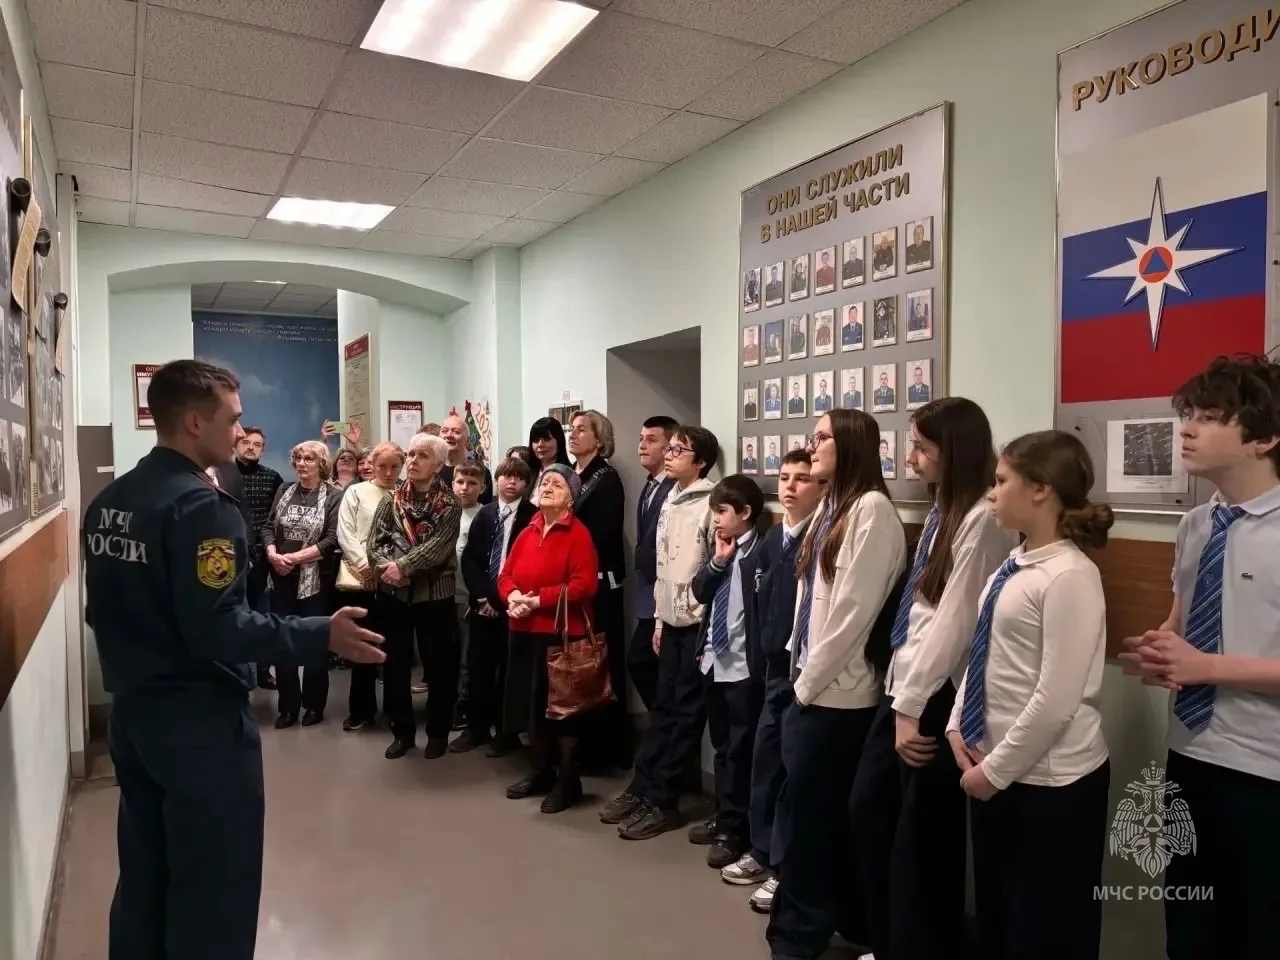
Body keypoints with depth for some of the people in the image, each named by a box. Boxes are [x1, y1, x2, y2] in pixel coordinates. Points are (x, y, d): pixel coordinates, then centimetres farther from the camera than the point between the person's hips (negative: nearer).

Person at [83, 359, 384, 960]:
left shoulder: (107, 502, 8)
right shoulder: (200, 504, -20)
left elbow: (100, 611, 16)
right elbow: (216, 628, -26)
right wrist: (322, 635, -26)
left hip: (131, 712, 9)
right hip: (198, 719, -9)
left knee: (144, 876, 21)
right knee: (213, 888, 4)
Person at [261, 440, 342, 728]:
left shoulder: (334, 496, -5)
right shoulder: (284, 491, 10)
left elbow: (332, 540, -13)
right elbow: (268, 527, 6)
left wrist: (295, 557, -17)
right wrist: (273, 555, -12)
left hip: (316, 579, -4)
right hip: (282, 577, 4)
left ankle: (314, 705, 19)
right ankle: (288, 706, 19)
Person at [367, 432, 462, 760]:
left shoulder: (449, 504, -5)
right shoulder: (391, 501, 5)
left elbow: (438, 545, -16)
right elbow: (374, 543, -1)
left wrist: (402, 566, -21)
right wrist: (387, 568, -19)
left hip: (434, 594, -3)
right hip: (393, 594, 3)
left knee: (438, 663, 6)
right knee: (395, 663, 10)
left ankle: (438, 731, 21)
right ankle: (402, 730, 25)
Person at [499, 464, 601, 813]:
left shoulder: (578, 534, -9)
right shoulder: (527, 533, 13)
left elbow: (584, 584, -18)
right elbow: (506, 574, 13)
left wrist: (539, 599, -20)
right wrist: (513, 595, -10)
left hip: (562, 632, -7)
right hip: (525, 631, 7)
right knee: (533, 702, 14)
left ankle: (568, 780, 14)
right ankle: (541, 772, 29)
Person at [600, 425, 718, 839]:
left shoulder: (711, 504, -14)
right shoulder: (670, 503, 13)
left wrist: (711, 624, -15)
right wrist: (659, 619, 15)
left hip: (699, 623, -7)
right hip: (671, 621, 7)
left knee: (686, 712, 3)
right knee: (663, 707, 13)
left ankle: (662, 802, 12)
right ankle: (641, 789, 22)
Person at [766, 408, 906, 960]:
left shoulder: (872, 508, -14)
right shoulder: (831, 508, 13)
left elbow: (855, 607, -18)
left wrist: (811, 681, -12)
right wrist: (802, 673, 10)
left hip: (836, 690, -8)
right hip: (814, 684, 8)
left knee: (805, 812, 1)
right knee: (828, 812, 16)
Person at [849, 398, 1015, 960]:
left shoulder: (983, 519, -16)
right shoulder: (943, 510, 12)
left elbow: (954, 621, -18)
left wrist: (914, 705, -15)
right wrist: (900, 690, 10)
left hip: (937, 696, -9)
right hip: (904, 682, 9)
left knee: (922, 835, 7)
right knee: (868, 808, 17)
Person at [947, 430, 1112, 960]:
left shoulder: (1070, 576, -20)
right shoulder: (1012, 568, 5)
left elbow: (1056, 700, -22)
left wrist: (994, 770, -15)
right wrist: (958, 728, -1)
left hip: (1049, 782, -8)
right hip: (996, 772, 8)